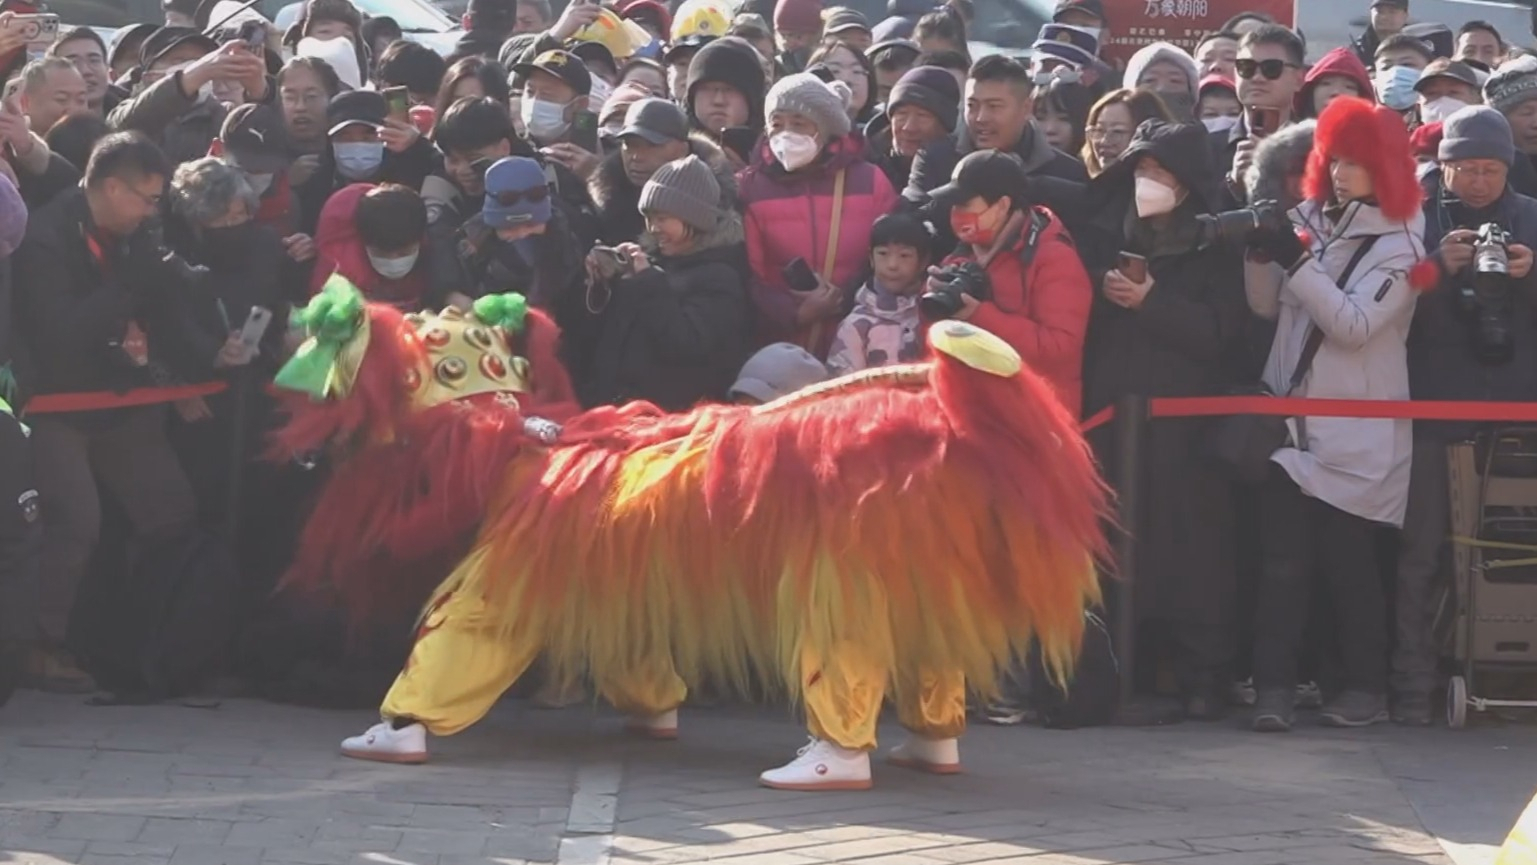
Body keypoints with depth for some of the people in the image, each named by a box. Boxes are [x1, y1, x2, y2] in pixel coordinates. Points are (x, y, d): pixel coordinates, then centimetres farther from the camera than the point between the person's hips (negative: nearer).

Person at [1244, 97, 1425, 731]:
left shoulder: (1399, 241, -5)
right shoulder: (1310, 218, 10)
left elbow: (1355, 324, -16)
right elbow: (1266, 305, 9)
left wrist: (1298, 258, -21)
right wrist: (1261, 249, -8)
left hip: (1355, 433, -4)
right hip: (1292, 415, 4)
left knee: (1348, 560, 0)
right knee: (1281, 559, -5)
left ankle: (1365, 687, 11)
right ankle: (1273, 686, -7)